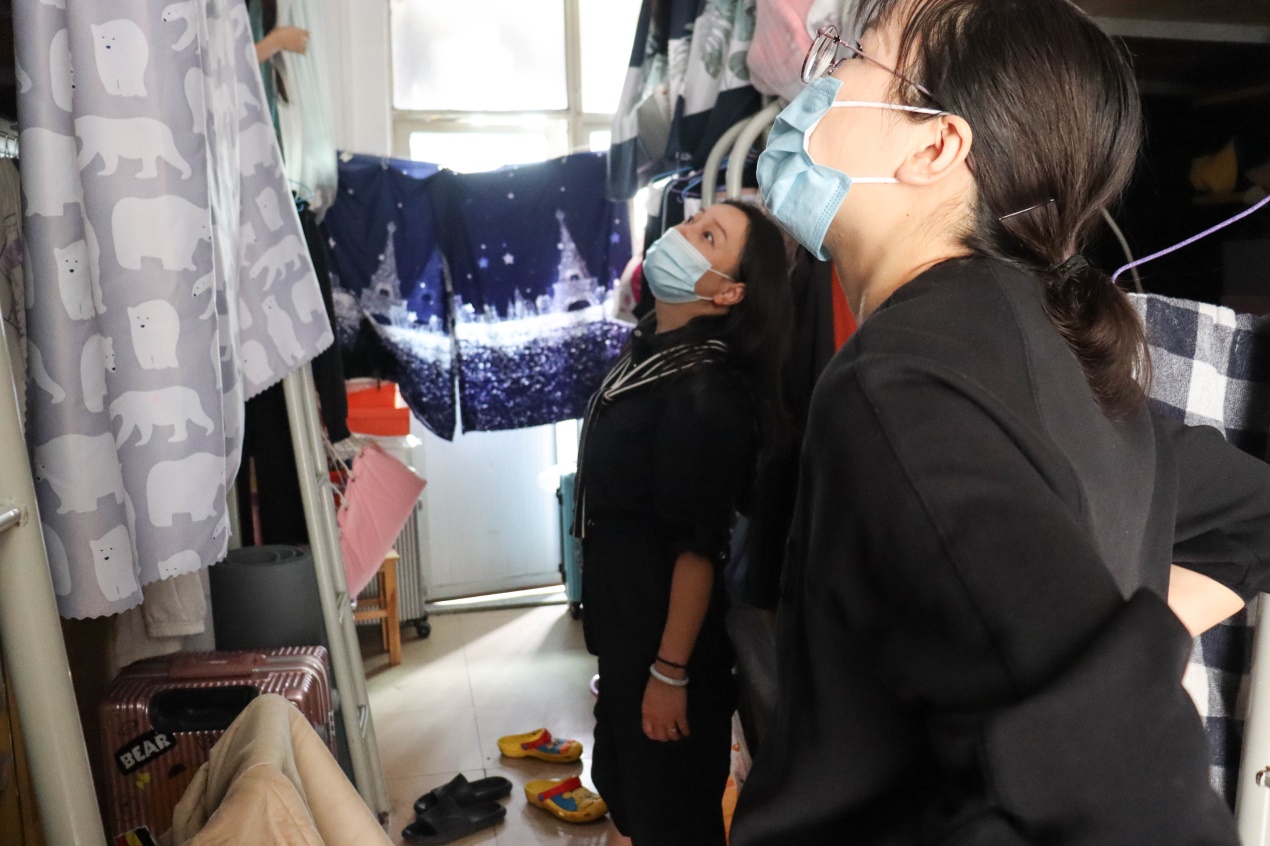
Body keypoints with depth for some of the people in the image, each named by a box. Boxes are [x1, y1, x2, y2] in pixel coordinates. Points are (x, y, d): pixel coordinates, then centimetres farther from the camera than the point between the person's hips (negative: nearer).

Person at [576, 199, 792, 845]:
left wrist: (671, 673, -18)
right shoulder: (649, 347, 2)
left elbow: (698, 548, -24)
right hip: (625, 619, 9)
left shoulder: (705, 395, -26)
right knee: (627, 783, 26)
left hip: (668, 630, -9)